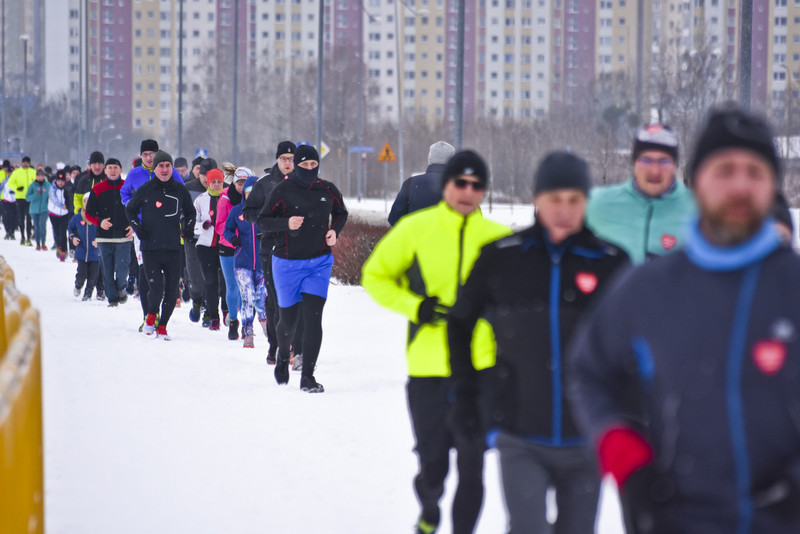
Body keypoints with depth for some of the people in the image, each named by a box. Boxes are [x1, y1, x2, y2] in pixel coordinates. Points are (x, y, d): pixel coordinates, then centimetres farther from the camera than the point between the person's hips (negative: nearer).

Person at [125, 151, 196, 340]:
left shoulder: (180, 190, 6)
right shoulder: (145, 190, 0)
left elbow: (190, 212, 23)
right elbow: (130, 209, 16)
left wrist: (188, 228, 8)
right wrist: (137, 228, 3)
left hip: (173, 248, 2)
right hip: (150, 248, -2)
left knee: (172, 292, 2)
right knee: (156, 289, -13)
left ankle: (162, 326, 19)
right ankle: (151, 316, 17)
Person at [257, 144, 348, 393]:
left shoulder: (327, 190, 1)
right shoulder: (283, 190, -8)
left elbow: (341, 213, 20)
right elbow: (262, 221, -5)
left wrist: (335, 231, 1)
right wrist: (286, 223, -22)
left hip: (319, 262, 1)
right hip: (288, 263, -1)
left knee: (313, 318, -11)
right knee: (288, 319, 10)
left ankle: (307, 377, -8)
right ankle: (283, 355, 44)